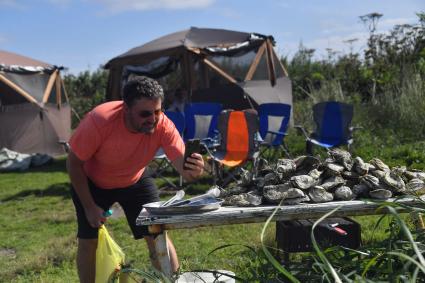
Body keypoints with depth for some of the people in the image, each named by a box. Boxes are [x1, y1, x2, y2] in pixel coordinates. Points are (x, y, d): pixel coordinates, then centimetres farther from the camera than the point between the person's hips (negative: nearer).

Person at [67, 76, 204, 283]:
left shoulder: (163, 126, -31)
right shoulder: (99, 120, -37)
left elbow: (182, 164, -36)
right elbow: (74, 163, -23)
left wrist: (193, 170, -61)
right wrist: (89, 206, -21)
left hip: (135, 181, 2)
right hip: (91, 183, -1)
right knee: (88, 241, 0)